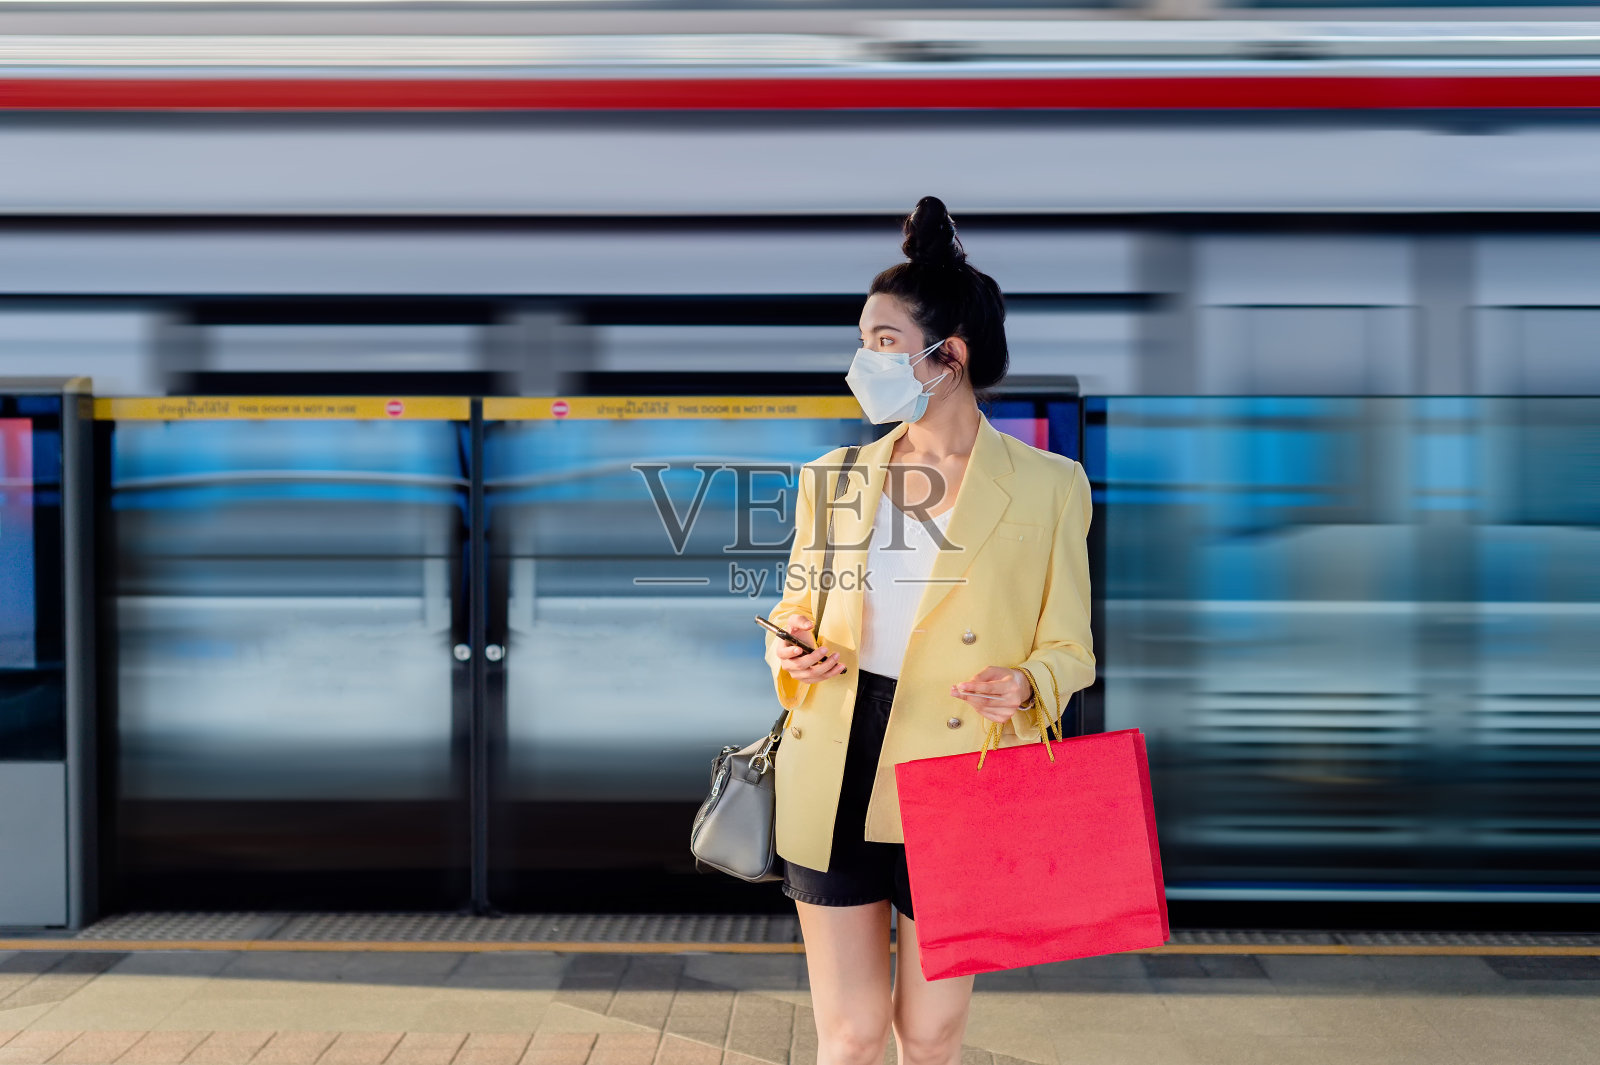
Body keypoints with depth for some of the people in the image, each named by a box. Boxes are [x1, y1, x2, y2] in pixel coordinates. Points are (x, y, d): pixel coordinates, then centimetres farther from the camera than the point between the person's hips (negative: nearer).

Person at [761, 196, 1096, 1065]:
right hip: (833, 781, 2)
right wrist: (790, 649, -7)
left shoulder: (1047, 486, -2)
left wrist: (1026, 682, -20)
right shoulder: (832, 477, 7)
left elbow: (1069, 648, 2)